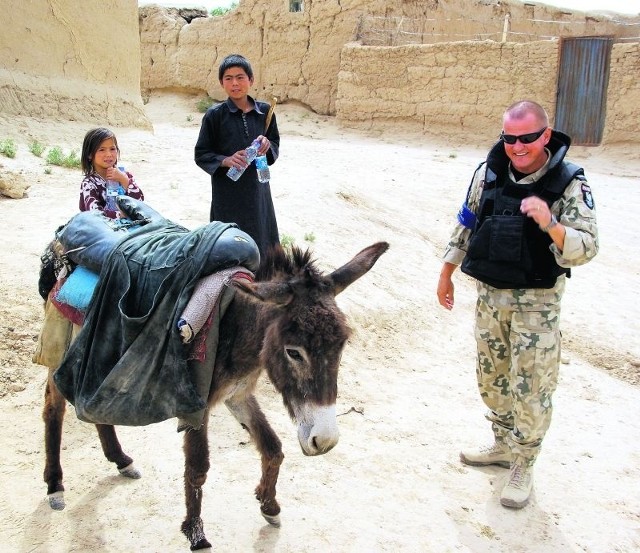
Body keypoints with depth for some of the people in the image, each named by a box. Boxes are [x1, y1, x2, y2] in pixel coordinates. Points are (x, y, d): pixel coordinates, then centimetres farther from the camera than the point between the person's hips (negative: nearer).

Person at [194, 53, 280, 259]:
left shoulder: (264, 111, 3)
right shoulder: (215, 114, -5)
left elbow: (276, 145, 14)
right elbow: (201, 155, -1)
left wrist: (267, 145, -9)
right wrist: (226, 161, -19)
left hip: (258, 189, 3)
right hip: (227, 193, -3)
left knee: (261, 246, 8)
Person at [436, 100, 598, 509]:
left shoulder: (569, 183, -15)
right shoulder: (489, 172, -2)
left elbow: (586, 248, -19)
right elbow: (467, 223, 11)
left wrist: (550, 224, -38)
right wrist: (446, 274, 14)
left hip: (537, 301, -5)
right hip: (490, 293, 5)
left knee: (531, 387, 0)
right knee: (491, 378, 18)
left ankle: (523, 467, 18)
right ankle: (503, 445, 39)